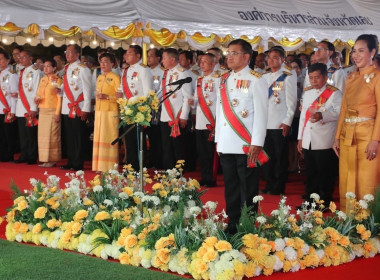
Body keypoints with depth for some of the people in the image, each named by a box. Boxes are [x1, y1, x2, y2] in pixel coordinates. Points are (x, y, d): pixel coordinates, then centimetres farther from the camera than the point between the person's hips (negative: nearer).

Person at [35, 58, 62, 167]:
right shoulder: (42, 80, 15)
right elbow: (38, 94, 23)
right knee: (42, 135, 6)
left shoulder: (57, 80, -6)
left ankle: (52, 160, 1)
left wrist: (57, 113, -15)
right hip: (42, 111, 7)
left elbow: (60, 98, -10)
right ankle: (44, 159, 12)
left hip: (52, 111, -7)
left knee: (52, 135, -5)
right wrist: (37, 99, -1)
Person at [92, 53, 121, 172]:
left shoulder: (115, 77, -5)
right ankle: (99, 166, 10)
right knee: (99, 138, 6)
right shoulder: (99, 77, 18)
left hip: (111, 112, -7)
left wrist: (107, 96, -20)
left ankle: (110, 167, -4)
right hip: (99, 112, 7)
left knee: (109, 138, -7)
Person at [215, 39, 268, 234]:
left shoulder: (255, 80, -4)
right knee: (230, 186, 10)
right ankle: (232, 223, 18)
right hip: (226, 144, 6)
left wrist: (257, 144, -14)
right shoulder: (224, 80, 14)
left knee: (248, 188, 0)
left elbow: (261, 113, -9)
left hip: (246, 145, -6)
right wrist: (218, 139, 13)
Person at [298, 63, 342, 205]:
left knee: (325, 175, 0)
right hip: (308, 142, 6)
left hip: (325, 142, -6)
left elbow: (339, 112, -17)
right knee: (310, 174, 13)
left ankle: (325, 203, 9)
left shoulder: (334, 93, -4)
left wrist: (322, 115, -33)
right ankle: (310, 202, 22)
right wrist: (300, 138, 16)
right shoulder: (307, 93, 17)